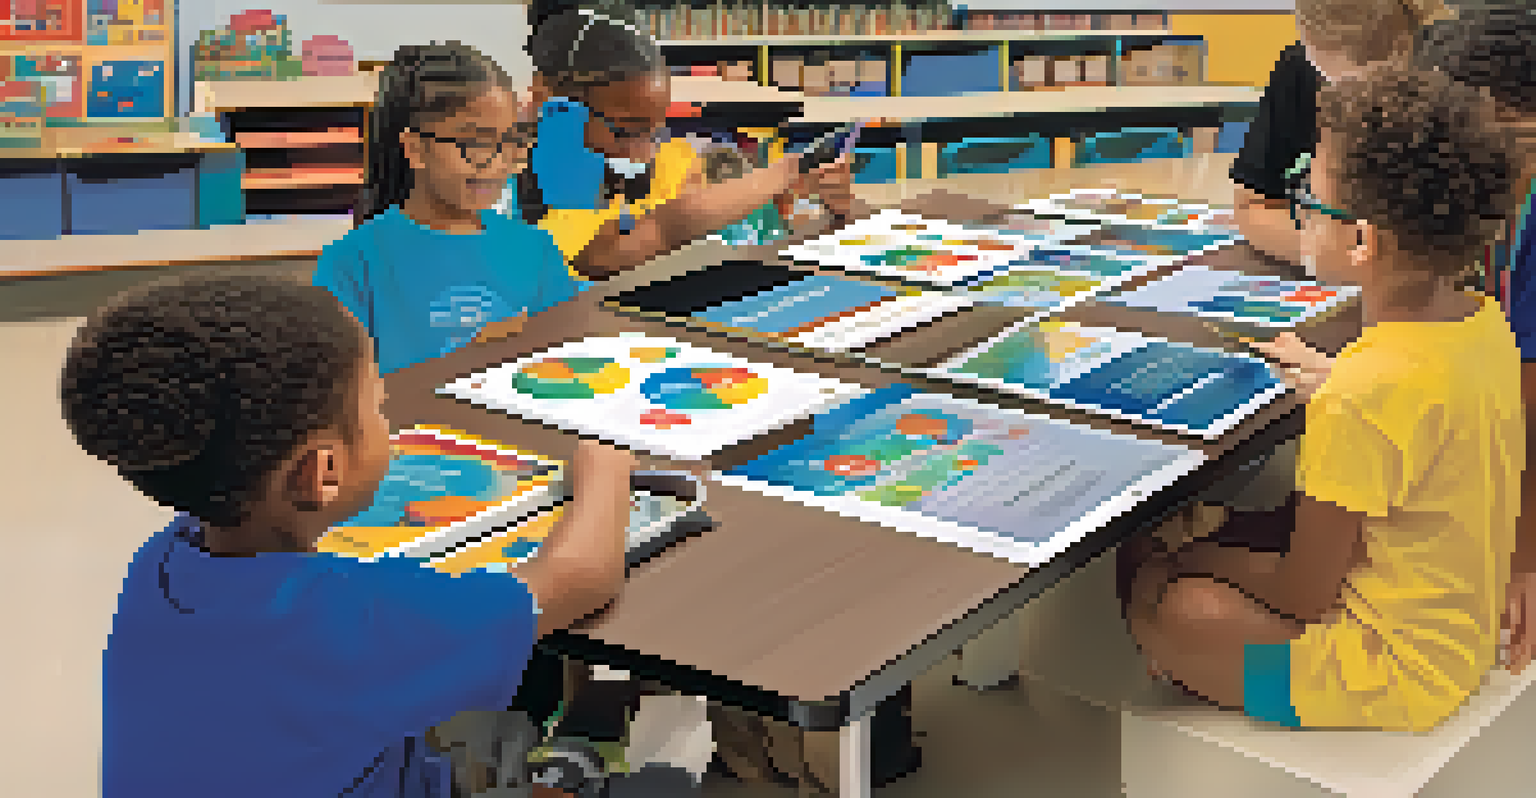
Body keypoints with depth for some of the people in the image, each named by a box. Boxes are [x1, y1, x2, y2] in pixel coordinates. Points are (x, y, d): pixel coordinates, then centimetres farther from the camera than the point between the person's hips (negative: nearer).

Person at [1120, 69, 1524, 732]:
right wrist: (1328, 373, 24)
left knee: (1154, 595, -6)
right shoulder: (1485, 324, -6)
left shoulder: (1365, 393, -32)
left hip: (1387, 679, -9)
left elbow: (1301, 596, -21)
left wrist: (1195, 559, -5)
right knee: (1243, 530, 19)